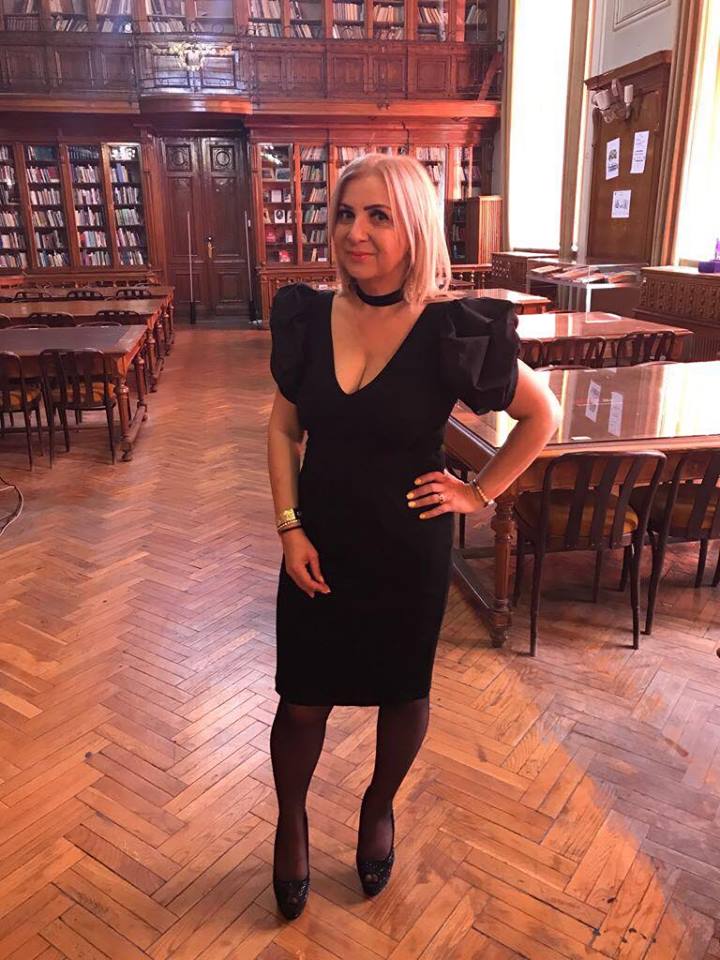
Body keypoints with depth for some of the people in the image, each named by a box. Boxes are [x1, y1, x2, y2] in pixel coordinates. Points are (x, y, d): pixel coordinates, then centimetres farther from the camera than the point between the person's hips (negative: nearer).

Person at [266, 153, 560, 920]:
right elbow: (284, 429, 3)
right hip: (320, 543, 2)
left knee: (402, 691, 18)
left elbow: (542, 415, -3)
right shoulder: (308, 317, -6)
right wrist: (289, 527, -5)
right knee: (303, 699, 13)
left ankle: (379, 808, 49)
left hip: (409, 548, -1)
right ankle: (290, 822, 44)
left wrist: (480, 493, -5)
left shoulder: (453, 330, -15)